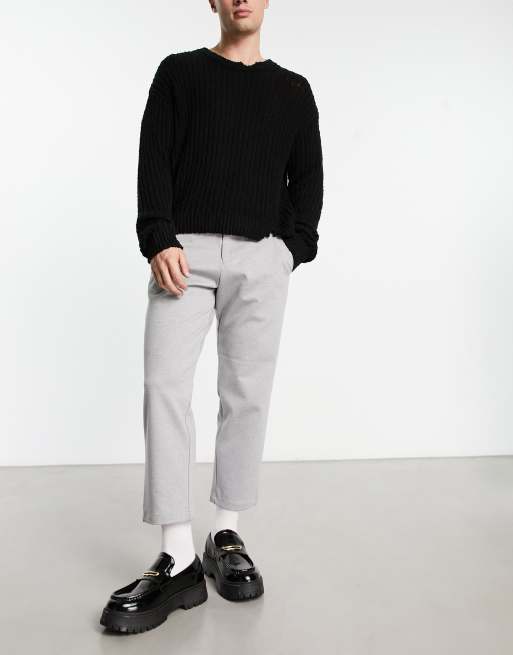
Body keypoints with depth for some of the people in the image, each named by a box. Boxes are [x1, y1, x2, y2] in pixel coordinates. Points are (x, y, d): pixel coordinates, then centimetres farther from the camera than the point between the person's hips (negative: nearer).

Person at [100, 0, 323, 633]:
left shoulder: (293, 90, 19)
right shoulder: (179, 73, 14)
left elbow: (308, 178, 16)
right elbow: (154, 162, 4)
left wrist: (293, 247, 2)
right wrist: (160, 240, -11)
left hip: (262, 256, 2)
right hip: (186, 250, -1)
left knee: (247, 394, -1)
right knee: (165, 386, -12)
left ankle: (226, 537, 14)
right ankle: (178, 562, -7)